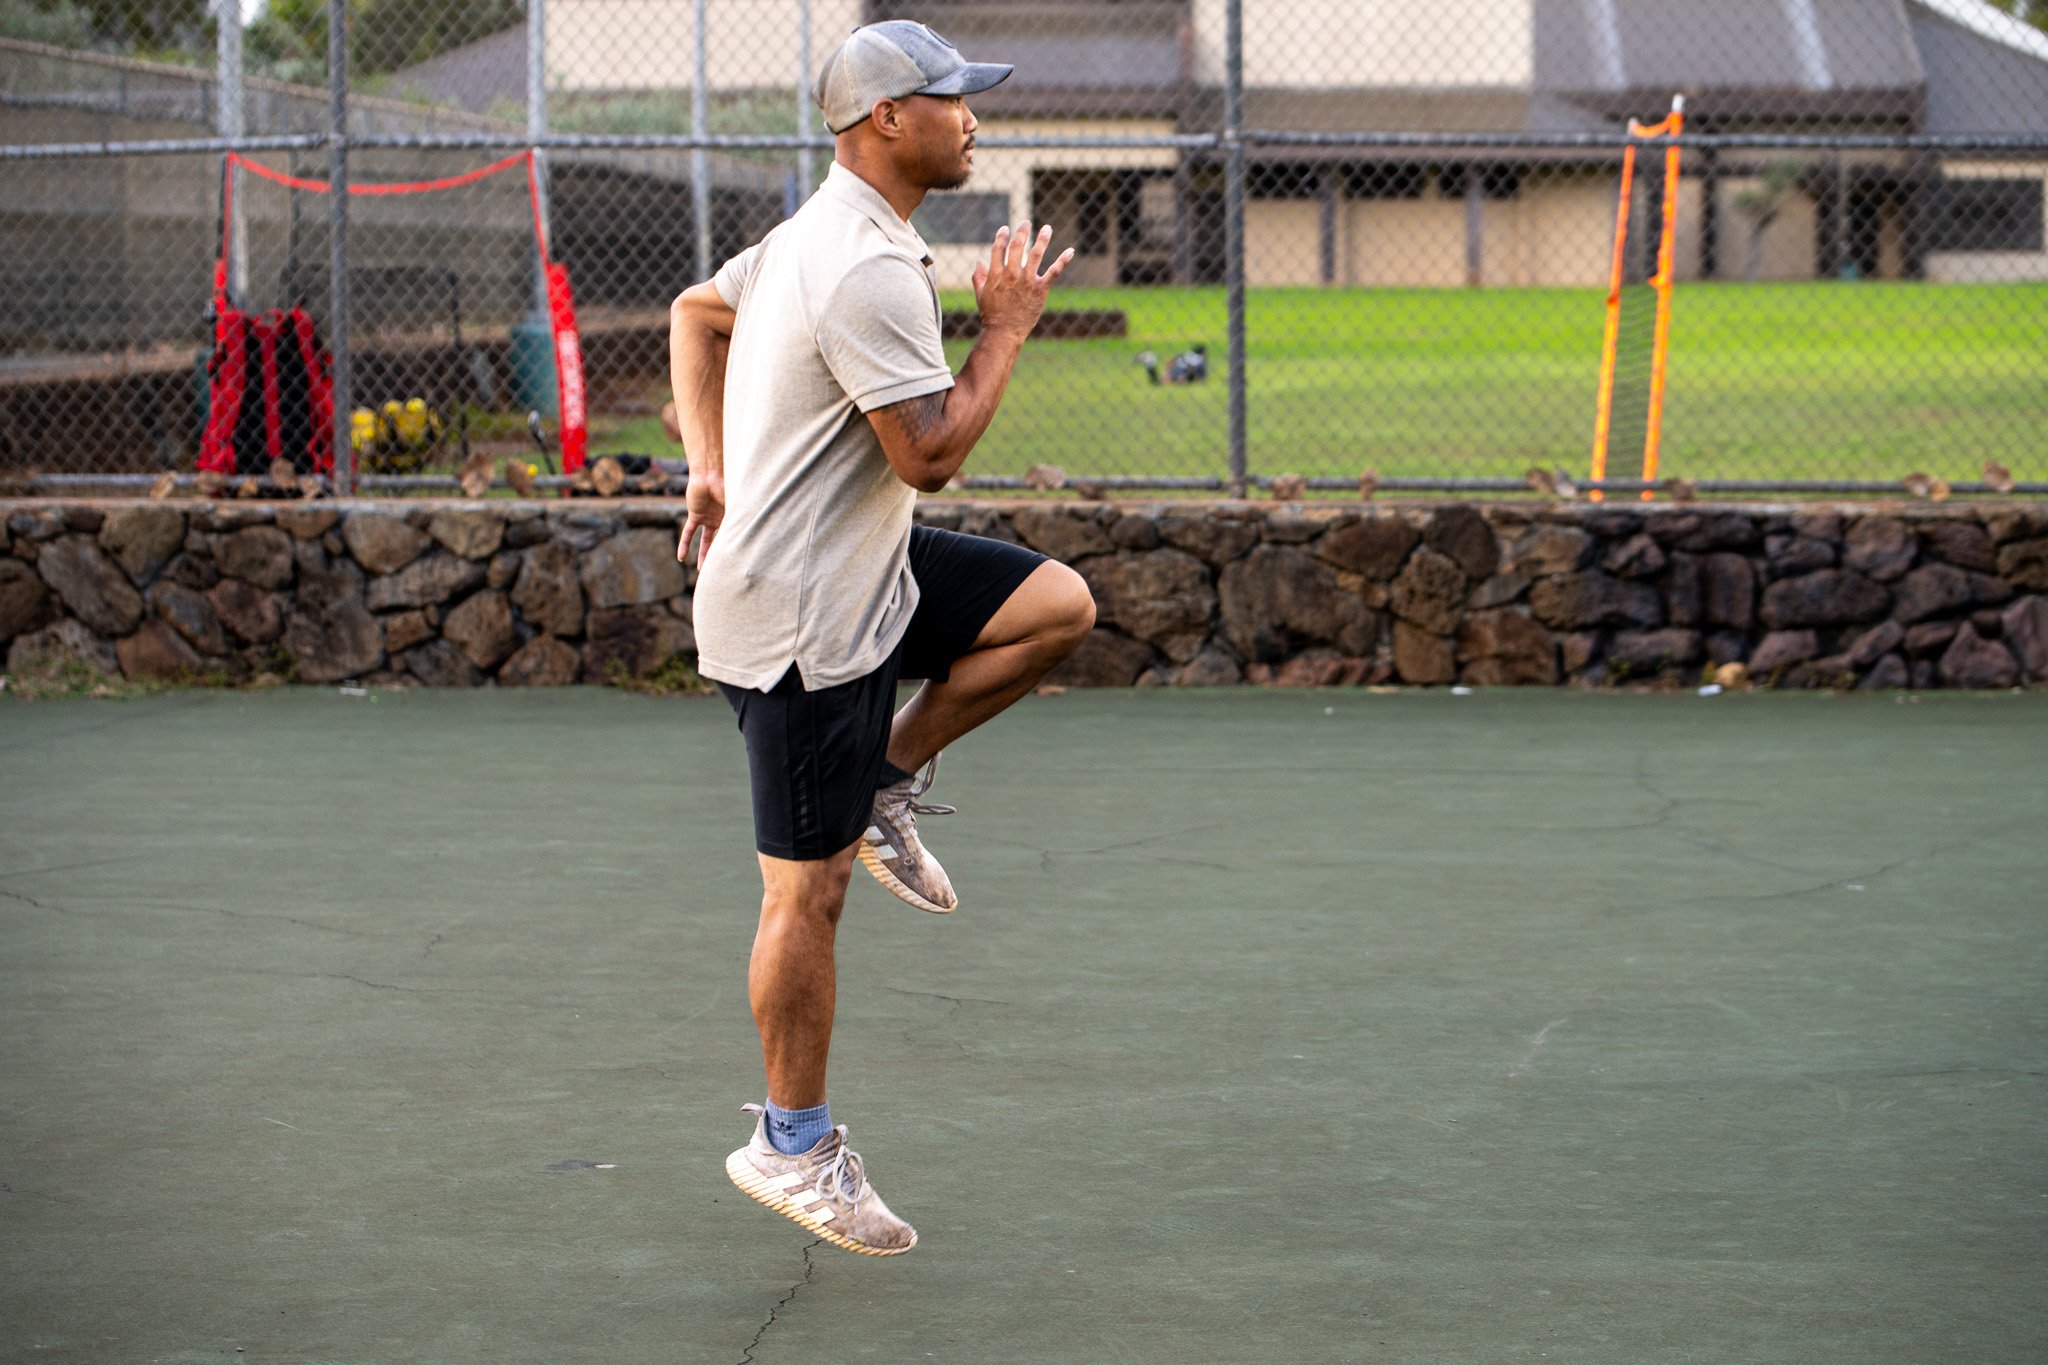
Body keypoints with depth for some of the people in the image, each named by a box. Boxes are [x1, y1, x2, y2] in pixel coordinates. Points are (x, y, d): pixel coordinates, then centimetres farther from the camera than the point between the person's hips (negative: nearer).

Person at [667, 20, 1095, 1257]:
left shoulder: (819, 234, 10)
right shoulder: (869, 271, -23)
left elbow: (697, 310, 24)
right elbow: (932, 454, -25)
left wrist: (712, 462, 16)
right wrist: (1009, 324, -14)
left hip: (861, 573, 10)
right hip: (801, 620, -10)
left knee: (1059, 605, 4)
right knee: (809, 893, -1)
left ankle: (888, 787, 13)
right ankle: (793, 1146, 11)